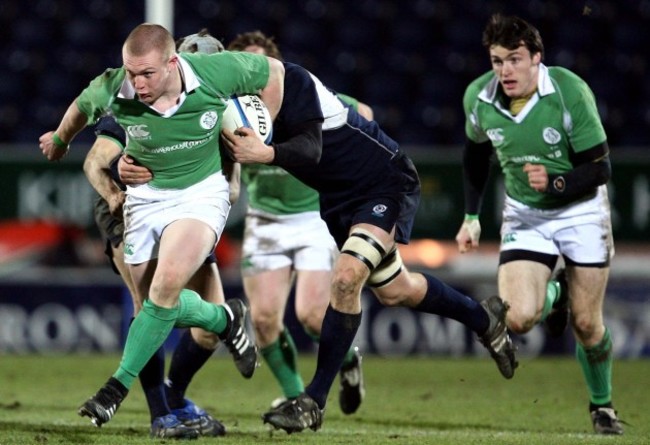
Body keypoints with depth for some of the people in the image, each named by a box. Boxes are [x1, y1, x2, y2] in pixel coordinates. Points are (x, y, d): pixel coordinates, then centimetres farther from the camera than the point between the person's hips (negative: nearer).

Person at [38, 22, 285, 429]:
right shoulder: (112, 90, -20)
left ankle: (118, 387, -13)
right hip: (146, 195, 3)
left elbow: (272, 71, -4)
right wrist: (60, 140, 25)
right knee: (156, 301, 3)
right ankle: (225, 319, 35)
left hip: (202, 190, -3)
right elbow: (82, 107, 5)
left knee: (167, 283, -23)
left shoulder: (217, 72, -24)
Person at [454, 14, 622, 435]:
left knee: (587, 325, -1)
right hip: (524, 216, 2)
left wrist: (554, 183, -35)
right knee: (518, 318, -17)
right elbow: (476, 154, 10)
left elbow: (599, 168, -18)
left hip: (581, 211, -2)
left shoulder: (571, 92, -24)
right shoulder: (478, 97, -13)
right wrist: (472, 216, 9)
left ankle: (603, 405, 27)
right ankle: (553, 296, 20)